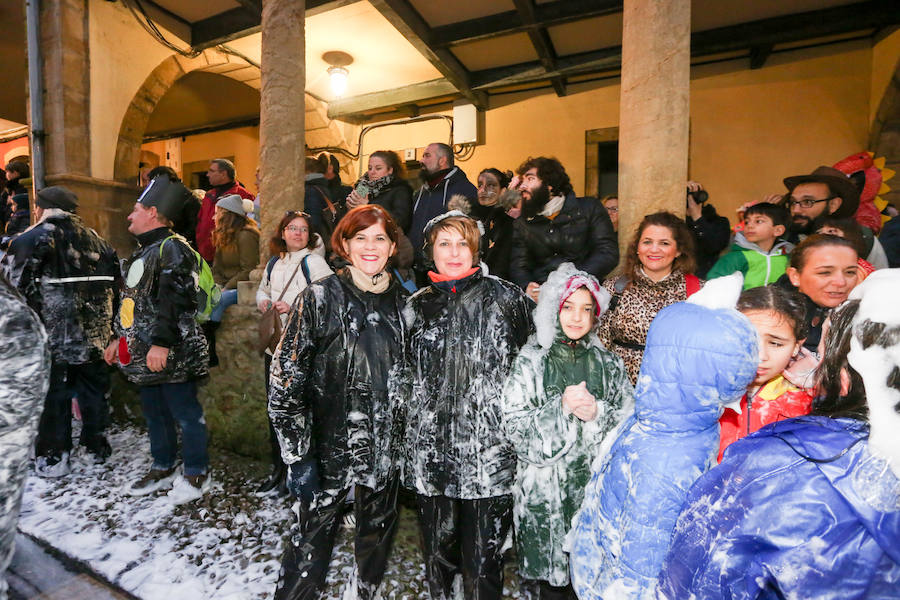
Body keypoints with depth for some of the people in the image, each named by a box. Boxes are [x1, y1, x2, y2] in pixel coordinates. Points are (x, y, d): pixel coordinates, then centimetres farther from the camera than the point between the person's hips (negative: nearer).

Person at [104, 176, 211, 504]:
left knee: (184, 411, 1)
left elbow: (174, 301, -23)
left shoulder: (172, 248, -13)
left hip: (170, 354, -10)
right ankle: (163, 468, 35)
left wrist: (161, 342, -27)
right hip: (144, 352, 10)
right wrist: (121, 337, 25)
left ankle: (196, 473, 16)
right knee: (153, 411, 19)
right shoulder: (142, 251, 19)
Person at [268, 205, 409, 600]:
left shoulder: (405, 303, 1)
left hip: (386, 446, 4)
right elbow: (285, 380, -11)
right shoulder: (320, 298, -10)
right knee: (311, 539, 6)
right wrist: (298, 455, -13)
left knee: (378, 534, 20)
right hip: (329, 445, -4)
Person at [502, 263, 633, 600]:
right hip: (545, 490, -2)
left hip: (596, 483, 2)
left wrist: (597, 413, -13)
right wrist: (561, 408, -18)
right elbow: (514, 426, -8)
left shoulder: (608, 363, 5)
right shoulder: (530, 361, -4)